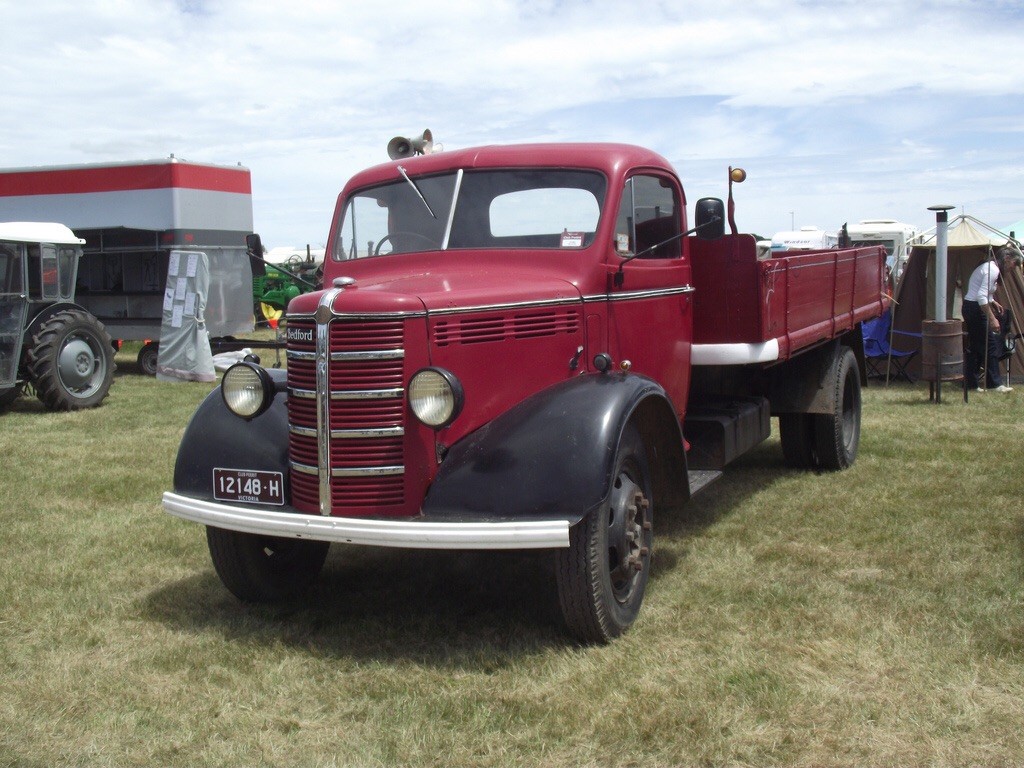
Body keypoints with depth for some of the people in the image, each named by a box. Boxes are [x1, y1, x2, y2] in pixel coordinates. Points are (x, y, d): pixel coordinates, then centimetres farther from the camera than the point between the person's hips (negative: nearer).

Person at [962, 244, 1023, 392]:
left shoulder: (988, 266, 15)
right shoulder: (993, 270, -16)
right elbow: (981, 296, -25)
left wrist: (993, 302, 18)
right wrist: (992, 318, -25)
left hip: (969, 308, 10)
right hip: (975, 309, -10)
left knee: (974, 347, 12)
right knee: (990, 346, -4)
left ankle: (972, 383, 14)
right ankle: (996, 383, 0)